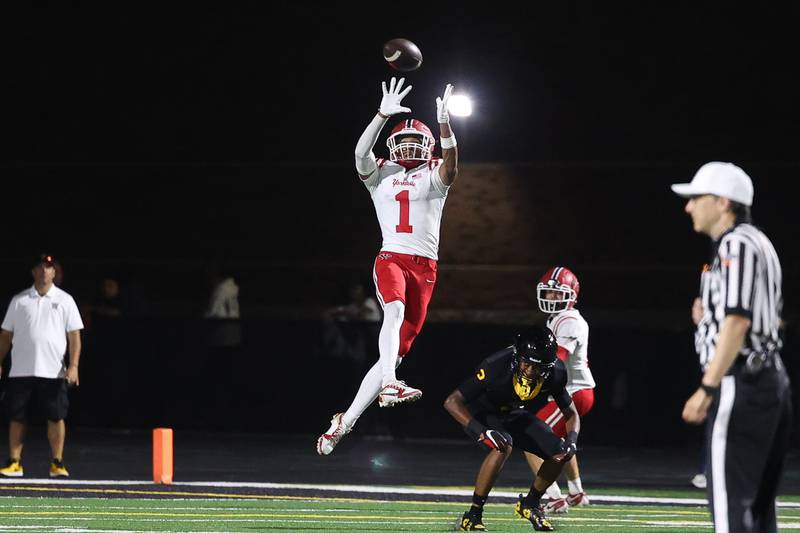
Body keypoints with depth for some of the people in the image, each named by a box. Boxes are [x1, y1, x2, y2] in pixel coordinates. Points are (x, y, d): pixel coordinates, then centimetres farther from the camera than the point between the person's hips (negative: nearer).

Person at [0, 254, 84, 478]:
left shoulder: (65, 300, 5)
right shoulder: (19, 300, 9)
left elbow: (74, 336, 1)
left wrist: (73, 366, -10)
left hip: (53, 373, -1)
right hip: (21, 371, 1)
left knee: (56, 417, -3)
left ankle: (57, 464, 4)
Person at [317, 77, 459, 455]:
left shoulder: (433, 177, 12)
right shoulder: (380, 176, 13)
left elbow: (450, 165, -10)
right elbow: (361, 153, -6)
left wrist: (444, 123, -24)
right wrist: (383, 115, -17)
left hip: (425, 268, 1)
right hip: (390, 258, -1)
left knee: (396, 350, -1)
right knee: (395, 310, -35)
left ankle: (345, 422, 4)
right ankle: (389, 384, -52)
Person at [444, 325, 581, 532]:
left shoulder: (555, 373, -21)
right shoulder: (496, 367, -37)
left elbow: (571, 414, -5)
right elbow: (452, 402, -37)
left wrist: (571, 442, -25)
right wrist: (482, 432, -47)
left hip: (515, 416, 5)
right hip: (483, 414, -5)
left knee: (560, 453, -8)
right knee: (503, 445, -35)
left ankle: (530, 503, 18)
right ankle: (473, 515, -25)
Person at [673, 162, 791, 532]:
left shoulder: (735, 244, -12)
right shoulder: (760, 244, 20)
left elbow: (738, 321, -22)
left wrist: (708, 388, -25)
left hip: (740, 382, -11)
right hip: (772, 379, 11)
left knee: (730, 501, -13)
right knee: (758, 502, 12)